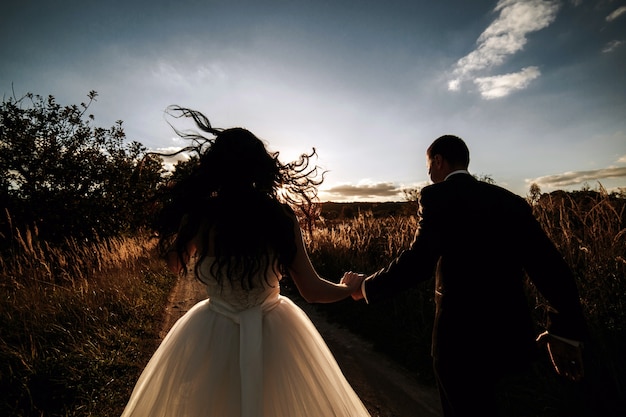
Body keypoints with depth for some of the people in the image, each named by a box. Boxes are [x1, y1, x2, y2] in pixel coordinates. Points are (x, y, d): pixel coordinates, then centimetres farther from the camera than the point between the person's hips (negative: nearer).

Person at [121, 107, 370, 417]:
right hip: (274, 336, 0)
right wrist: (350, 288, 6)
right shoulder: (281, 214, -16)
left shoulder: (198, 216, -16)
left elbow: (175, 264, 5)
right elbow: (312, 291, -13)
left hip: (213, 338, 1)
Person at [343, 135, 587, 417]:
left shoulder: (437, 196, -13)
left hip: (462, 337, -7)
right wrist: (566, 329, 14)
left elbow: (419, 261, -24)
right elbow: (549, 264, 5)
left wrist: (367, 286, -10)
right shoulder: (510, 200, 7)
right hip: (510, 337, 8)